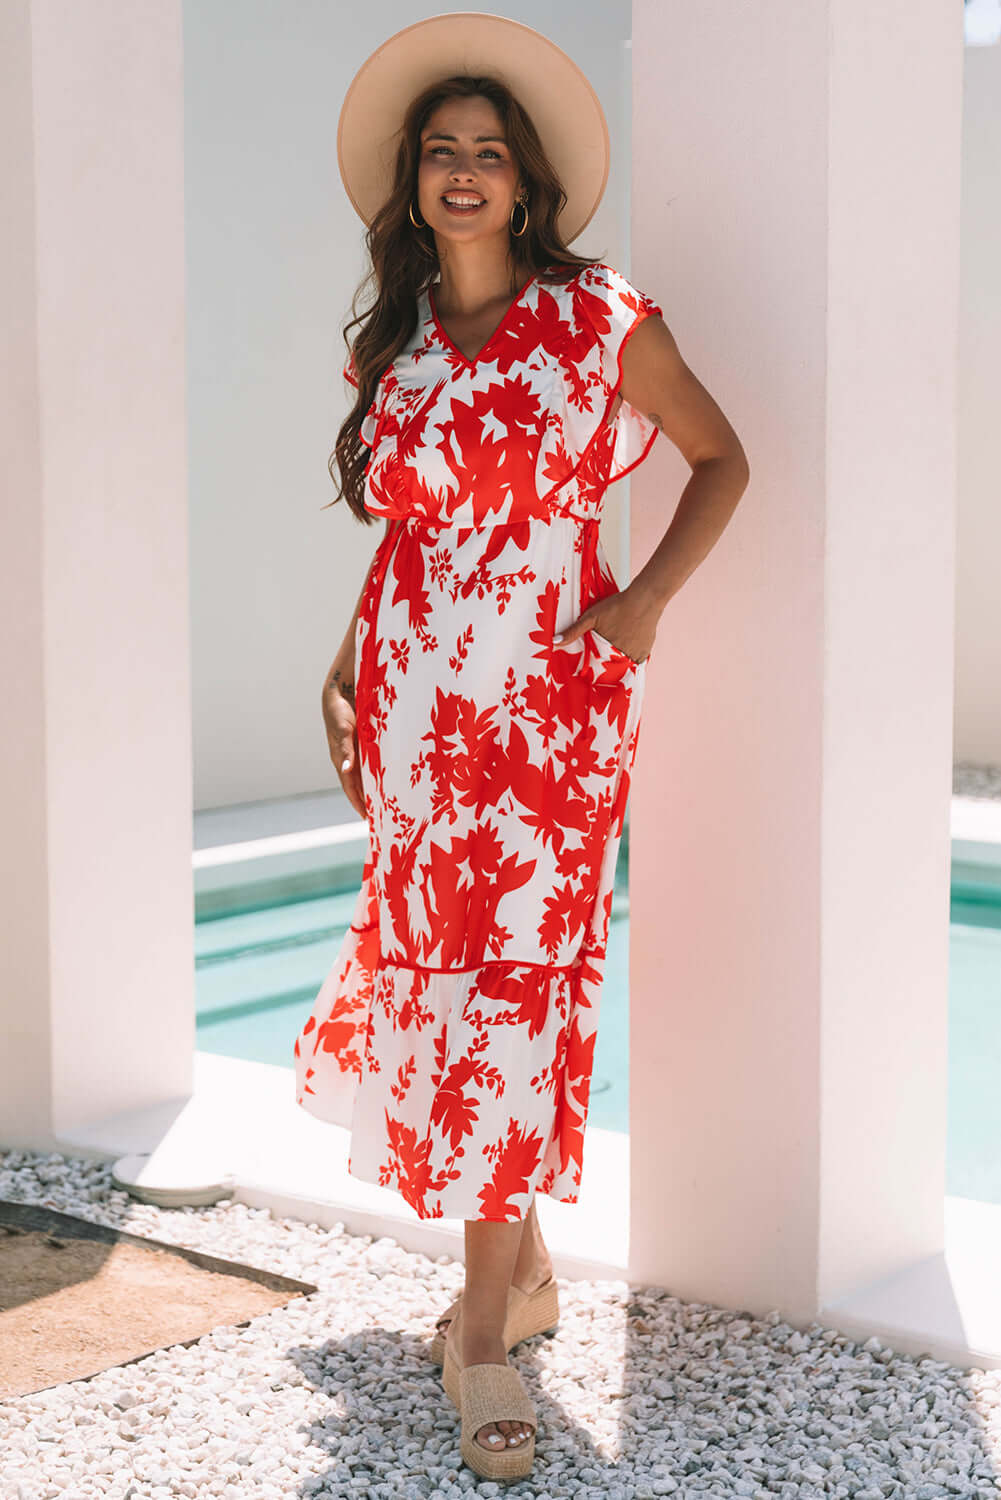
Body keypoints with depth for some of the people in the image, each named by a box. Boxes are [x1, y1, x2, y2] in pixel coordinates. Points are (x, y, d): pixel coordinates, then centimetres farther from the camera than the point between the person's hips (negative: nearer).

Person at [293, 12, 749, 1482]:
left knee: (512, 986, -7)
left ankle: (485, 1324, 1)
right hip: (414, 699, 4)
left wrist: (646, 600, -5)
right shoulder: (394, 343, 10)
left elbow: (722, 458, 6)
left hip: (552, 698, -4)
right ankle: (522, 1265, 24)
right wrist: (348, 668, 13)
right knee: (429, 966, 6)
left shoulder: (604, 319, -3)